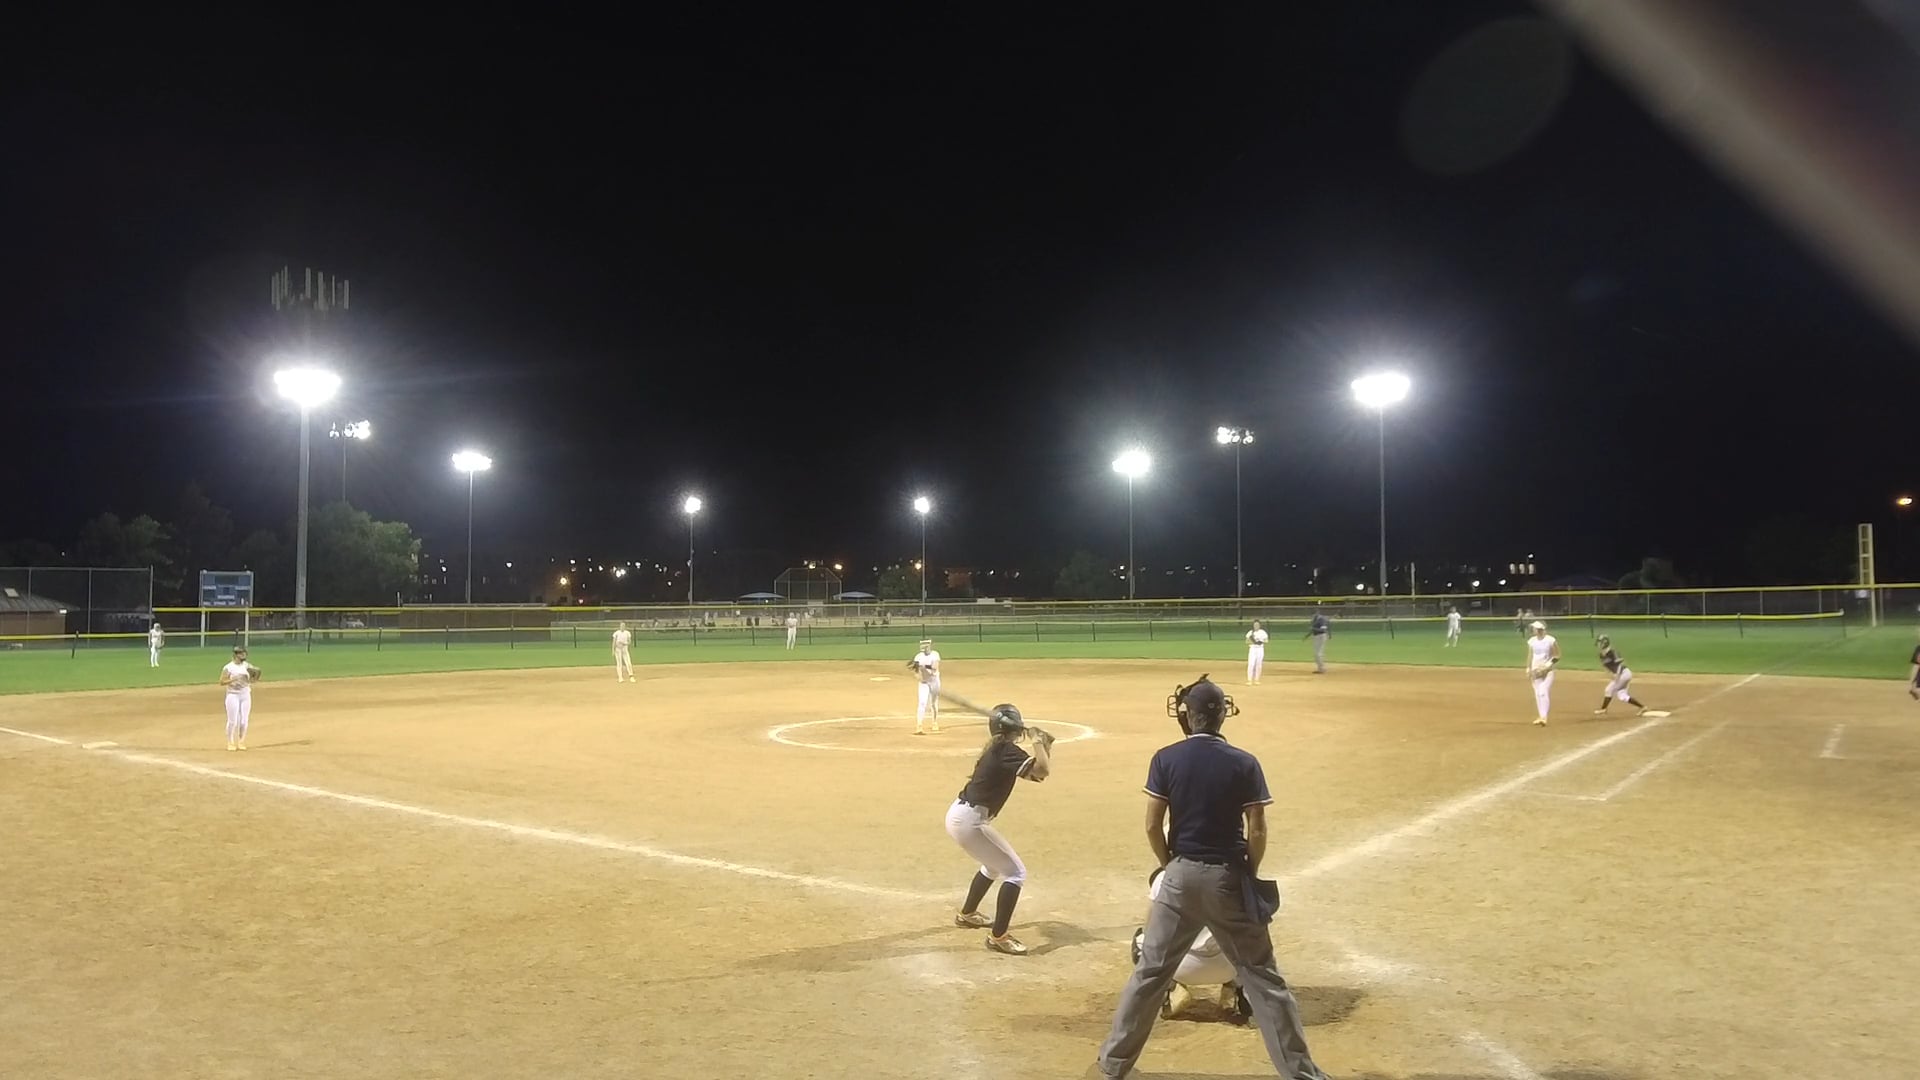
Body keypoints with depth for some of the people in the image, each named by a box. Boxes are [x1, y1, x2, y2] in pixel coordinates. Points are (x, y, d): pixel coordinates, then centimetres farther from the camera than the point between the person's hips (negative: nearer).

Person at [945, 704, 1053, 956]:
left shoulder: (996, 749, 12)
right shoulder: (1007, 751, -15)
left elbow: (1036, 772, 16)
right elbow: (1042, 771, -26)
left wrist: (1045, 746, 4)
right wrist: (1037, 742, -13)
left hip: (958, 814, 10)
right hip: (969, 821, -10)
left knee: (995, 864, 31)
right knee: (1016, 873, -4)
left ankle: (967, 914, 46)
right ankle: (998, 936, -2)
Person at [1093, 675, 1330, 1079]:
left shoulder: (1166, 758, -5)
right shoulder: (1244, 763, -7)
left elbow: (1153, 826, -4)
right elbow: (1257, 832, -8)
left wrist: (1170, 866, 11)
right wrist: (1250, 875, 8)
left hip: (1182, 875, 1)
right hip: (1228, 877, -1)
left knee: (1151, 970, 11)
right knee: (1262, 976, 8)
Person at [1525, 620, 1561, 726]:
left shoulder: (1550, 640, -10)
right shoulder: (1531, 641, 5)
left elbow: (1557, 656, -6)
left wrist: (1547, 665, -17)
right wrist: (1528, 669, 7)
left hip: (1547, 671, -5)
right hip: (1535, 670, 5)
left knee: (1544, 693, -16)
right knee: (1537, 694, 7)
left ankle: (1544, 717, -18)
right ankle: (1541, 716, 16)